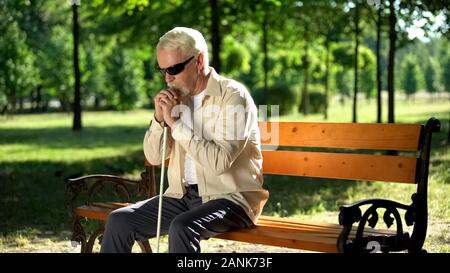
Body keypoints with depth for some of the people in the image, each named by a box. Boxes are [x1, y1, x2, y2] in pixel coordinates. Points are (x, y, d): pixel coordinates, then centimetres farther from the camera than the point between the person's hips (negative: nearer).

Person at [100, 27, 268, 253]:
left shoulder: (234, 96, -12)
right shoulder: (177, 96, 9)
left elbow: (220, 162, -25)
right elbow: (153, 157, 11)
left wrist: (176, 123, -21)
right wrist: (159, 119, -7)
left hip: (230, 197, -7)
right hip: (183, 195, 7)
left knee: (182, 228, -34)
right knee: (119, 220, -9)